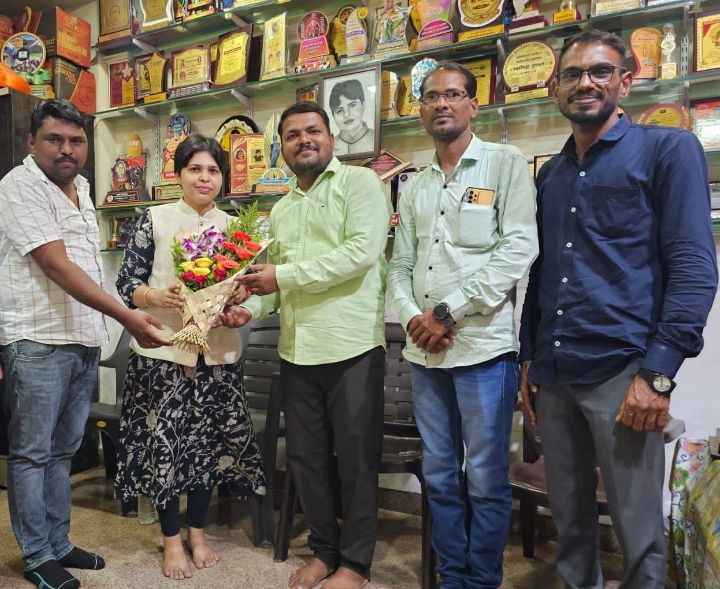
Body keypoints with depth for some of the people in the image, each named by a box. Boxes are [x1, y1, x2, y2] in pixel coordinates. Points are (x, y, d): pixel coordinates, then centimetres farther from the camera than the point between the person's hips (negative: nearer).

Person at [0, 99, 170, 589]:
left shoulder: (81, 187, 15)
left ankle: (58, 543, 27)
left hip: (85, 342, 7)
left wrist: (102, 330, 14)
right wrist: (126, 316, -26)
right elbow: (58, 267, -19)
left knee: (63, 451, 15)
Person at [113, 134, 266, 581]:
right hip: (162, 349, -2)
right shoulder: (155, 218, 0)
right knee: (164, 441, 4)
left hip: (218, 352, 3)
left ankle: (198, 531, 29)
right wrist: (159, 297, -20)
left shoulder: (232, 225, 7)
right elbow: (127, 281, -2)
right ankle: (172, 540, 23)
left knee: (210, 441, 9)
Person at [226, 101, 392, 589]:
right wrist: (252, 306, 0)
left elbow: (362, 251, -17)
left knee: (356, 458, 6)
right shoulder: (281, 209, 19)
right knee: (306, 455, 14)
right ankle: (324, 549, 34)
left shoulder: (360, 182, -2)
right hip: (296, 349, 7)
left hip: (352, 346, -6)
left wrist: (284, 275, -14)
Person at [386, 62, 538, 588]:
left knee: (486, 481, 5)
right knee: (440, 475, 14)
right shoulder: (414, 187, 16)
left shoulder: (506, 164, 0)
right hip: (424, 351, 5)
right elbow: (400, 265, 13)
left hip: (484, 346, -5)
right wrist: (412, 316, -6)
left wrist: (448, 311, -14)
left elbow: (519, 249, -11)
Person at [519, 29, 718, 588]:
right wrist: (529, 358, 13)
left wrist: (657, 374, -16)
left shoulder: (668, 149, -1)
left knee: (638, 529, 7)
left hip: (623, 372, -5)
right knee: (569, 515, 17)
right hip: (554, 374, 5)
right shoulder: (550, 174, 15)